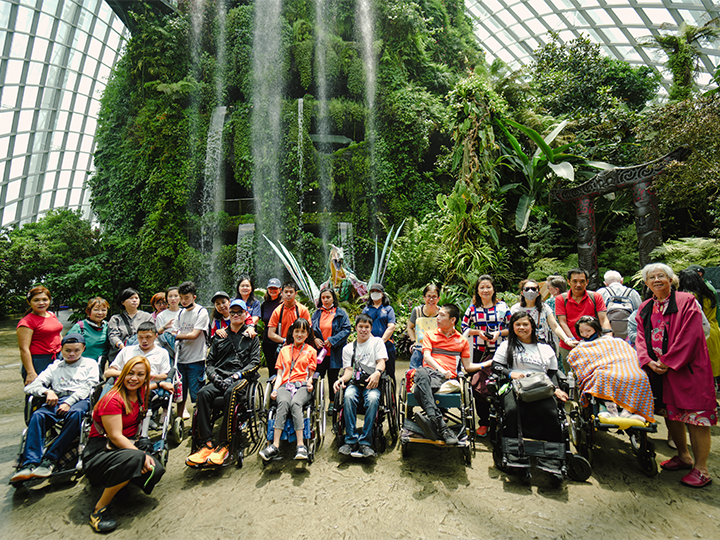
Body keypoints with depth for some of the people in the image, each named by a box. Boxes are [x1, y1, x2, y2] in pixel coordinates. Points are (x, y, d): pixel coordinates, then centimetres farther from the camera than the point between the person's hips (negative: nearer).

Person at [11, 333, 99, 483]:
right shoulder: (54, 367, 28)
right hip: (56, 401, 3)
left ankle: (50, 459, -33)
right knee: (37, 415, -30)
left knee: (76, 413, -38)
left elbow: (87, 387, 3)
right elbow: (30, 387, 17)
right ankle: (30, 464, -34)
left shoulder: (90, 364, 19)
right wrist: (48, 391, -6)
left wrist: (69, 402, -12)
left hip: (80, 400, -3)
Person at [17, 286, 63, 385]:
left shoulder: (52, 315, 11)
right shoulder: (27, 322, -10)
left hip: (58, 358, 6)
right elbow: (24, 349, -14)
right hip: (39, 362, -6)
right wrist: (30, 373, -19)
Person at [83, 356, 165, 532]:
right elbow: (115, 436, -22)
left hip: (126, 446, 7)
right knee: (134, 459, -39)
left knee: (156, 470, -22)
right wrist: (141, 455, -27)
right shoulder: (113, 400, -18)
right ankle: (100, 509, -16)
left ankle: (114, 482, 8)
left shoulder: (141, 393, 2)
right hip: (99, 452, -6)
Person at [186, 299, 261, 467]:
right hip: (220, 378, 3)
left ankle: (224, 444, -28)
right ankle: (207, 443, -25)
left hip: (242, 378, -3)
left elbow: (255, 362, 3)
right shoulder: (220, 337, 22)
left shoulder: (252, 337, 13)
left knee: (231, 392, -36)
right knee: (203, 393, -29)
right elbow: (209, 362, 16)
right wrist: (216, 378, -5)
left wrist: (236, 375, -12)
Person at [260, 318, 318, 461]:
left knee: (295, 403, -35)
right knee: (283, 402, -34)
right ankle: (275, 445, -39)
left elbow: (311, 374, 14)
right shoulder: (284, 350, 24)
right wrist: (275, 389, 0)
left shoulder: (311, 351, 18)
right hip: (285, 385, 1)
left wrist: (309, 383, -9)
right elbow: (279, 374, 17)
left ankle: (301, 446, -39)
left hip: (302, 386, -1)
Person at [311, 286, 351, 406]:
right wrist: (314, 339, -7)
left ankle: (332, 403, 23)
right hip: (319, 352, 2)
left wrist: (332, 340, -15)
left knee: (333, 379, 9)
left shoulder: (341, 313, 1)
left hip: (334, 353, -2)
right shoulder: (317, 313, 12)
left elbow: (346, 330, -6)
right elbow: (311, 329, 13)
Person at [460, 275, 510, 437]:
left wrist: (498, 333, -11)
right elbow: (463, 328, 7)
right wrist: (479, 332, -8)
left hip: (498, 352, -1)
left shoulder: (502, 307, 3)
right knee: (478, 386, 5)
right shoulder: (472, 308, 5)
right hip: (479, 352, 1)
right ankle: (483, 422, 20)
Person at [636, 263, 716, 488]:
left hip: (687, 368, -5)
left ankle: (701, 468, 11)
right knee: (670, 413, 14)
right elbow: (641, 337, 8)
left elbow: (690, 336, -14)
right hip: (658, 370, 6)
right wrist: (648, 361, -8)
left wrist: (668, 362, -16)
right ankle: (683, 457, 31)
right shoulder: (645, 308, 11)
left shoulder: (686, 301, -6)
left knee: (694, 416, -1)